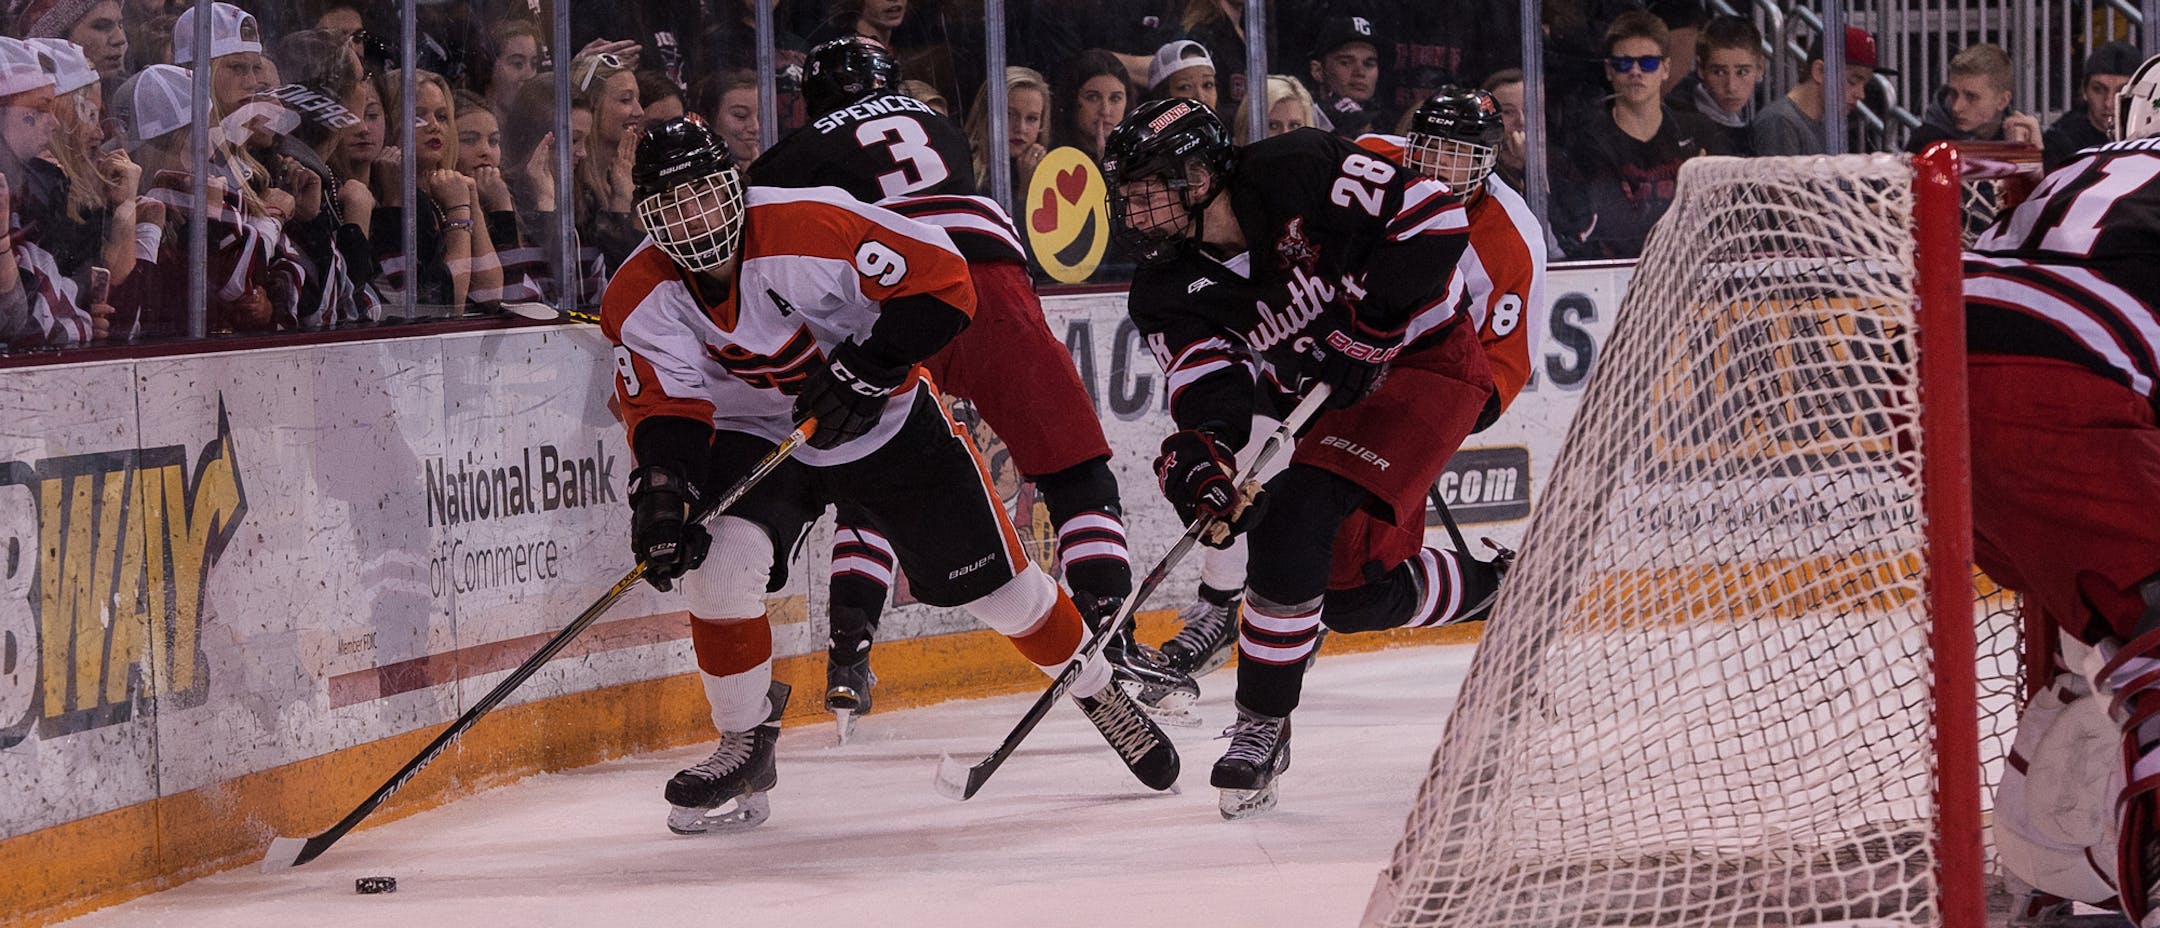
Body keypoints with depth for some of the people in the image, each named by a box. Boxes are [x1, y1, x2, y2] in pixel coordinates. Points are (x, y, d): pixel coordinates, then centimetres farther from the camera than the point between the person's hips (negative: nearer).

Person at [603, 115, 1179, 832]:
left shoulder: (811, 229, -30)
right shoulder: (640, 299, -18)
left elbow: (942, 281, -26)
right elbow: (665, 404, -21)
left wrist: (867, 368, -32)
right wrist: (663, 488, -40)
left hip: (886, 420, -2)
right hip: (756, 437, 2)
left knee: (994, 582, 4)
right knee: (721, 561, -25)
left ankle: (1097, 693, 31)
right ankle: (746, 746, -5)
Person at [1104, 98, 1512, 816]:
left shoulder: (1300, 174, -22)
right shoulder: (1169, 292, -6)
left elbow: (1433, 217, -21)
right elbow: (1209, 383, -18)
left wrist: (1365, 325, -25)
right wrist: (1199, 448, -40)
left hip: (1422, 358, -7)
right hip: (1324, 405, 7)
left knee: (1296, 518, -24)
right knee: (1353, 591, 5)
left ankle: (1263, 725, -17)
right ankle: (1486, 588, 33)